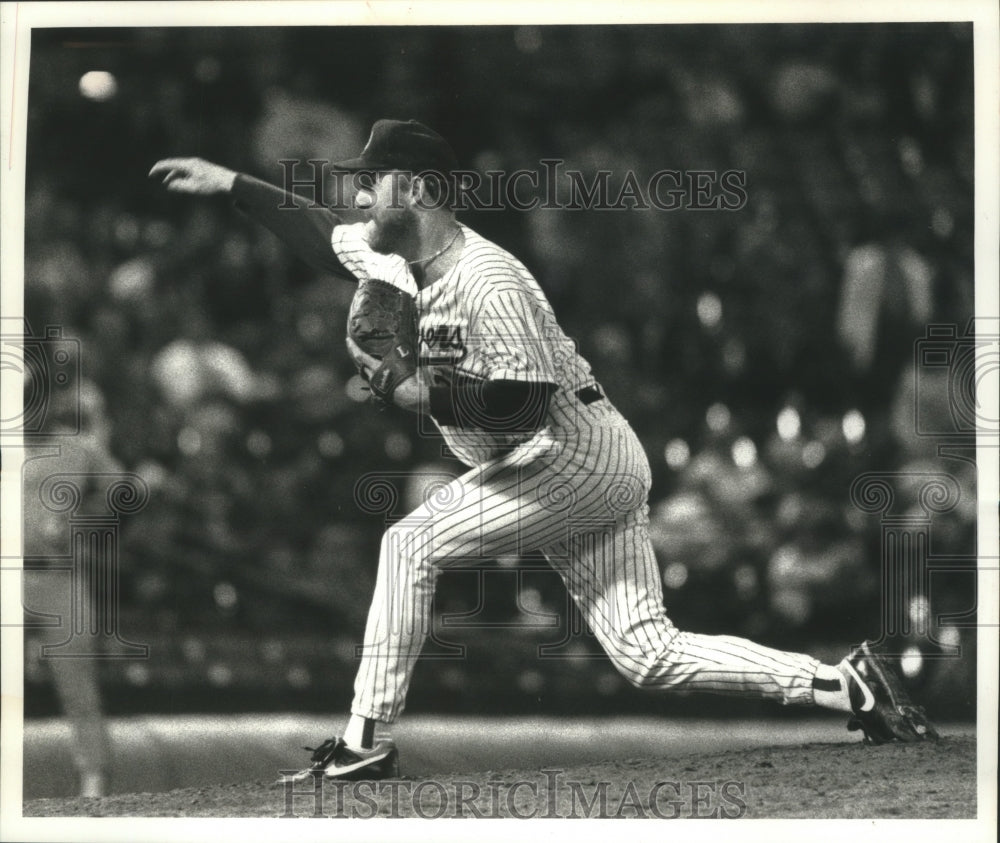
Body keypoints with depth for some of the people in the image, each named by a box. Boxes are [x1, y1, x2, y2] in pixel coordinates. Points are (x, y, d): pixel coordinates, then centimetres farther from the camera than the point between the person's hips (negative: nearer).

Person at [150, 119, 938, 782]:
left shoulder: (488, 282, -21)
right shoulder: (393, 259, 7)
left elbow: (521, 406, -26)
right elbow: (322, 234, 24)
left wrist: (421, 393, -20)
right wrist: (229, 183, 20)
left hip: (578, 455, -9)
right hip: (594, 474, 9)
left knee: (412, 543, -10)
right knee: (649, 654, 2)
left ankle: (366, 742, -8)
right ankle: (847, 684, 0)